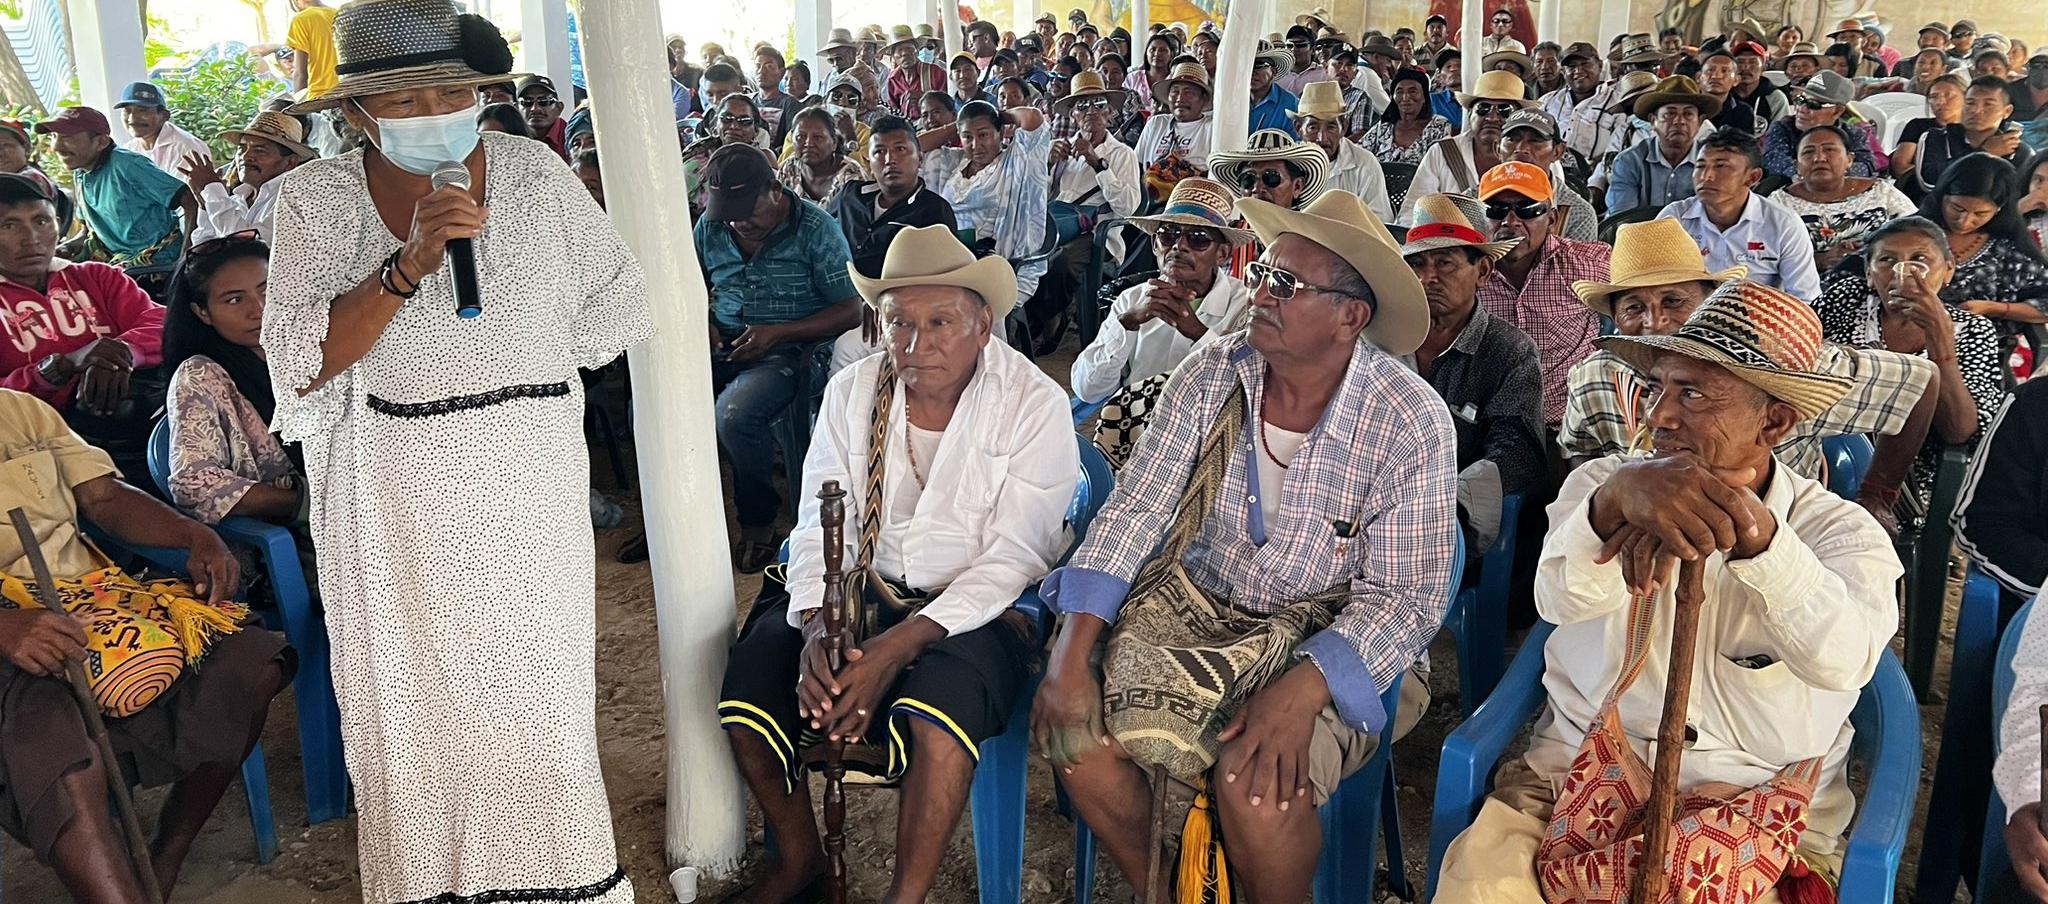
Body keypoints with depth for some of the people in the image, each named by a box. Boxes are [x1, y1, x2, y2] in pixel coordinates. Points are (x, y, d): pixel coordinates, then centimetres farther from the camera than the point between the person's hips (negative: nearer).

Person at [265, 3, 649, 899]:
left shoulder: (533, 171, -1)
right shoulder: (317, 199, -4)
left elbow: (615, 300, 8)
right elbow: (299, 364, -14)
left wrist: (511, 372, 8)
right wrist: (407, 266, -26)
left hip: (529, 480, 1)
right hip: (396, 496, 0)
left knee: (539, 684, 8)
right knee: (417, 694, 9)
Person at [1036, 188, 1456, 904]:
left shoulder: (1412, 421, -14)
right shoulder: (1212, 375, -4)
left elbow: (1407, 595, -13)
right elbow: (1135, 508, -5)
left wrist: (1300, 691, -29)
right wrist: (1072, 650, -17)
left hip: (1325, 638, -3)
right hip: (1193, 606, 4)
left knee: (1255, 780, -30)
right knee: (1073, 724, -18)